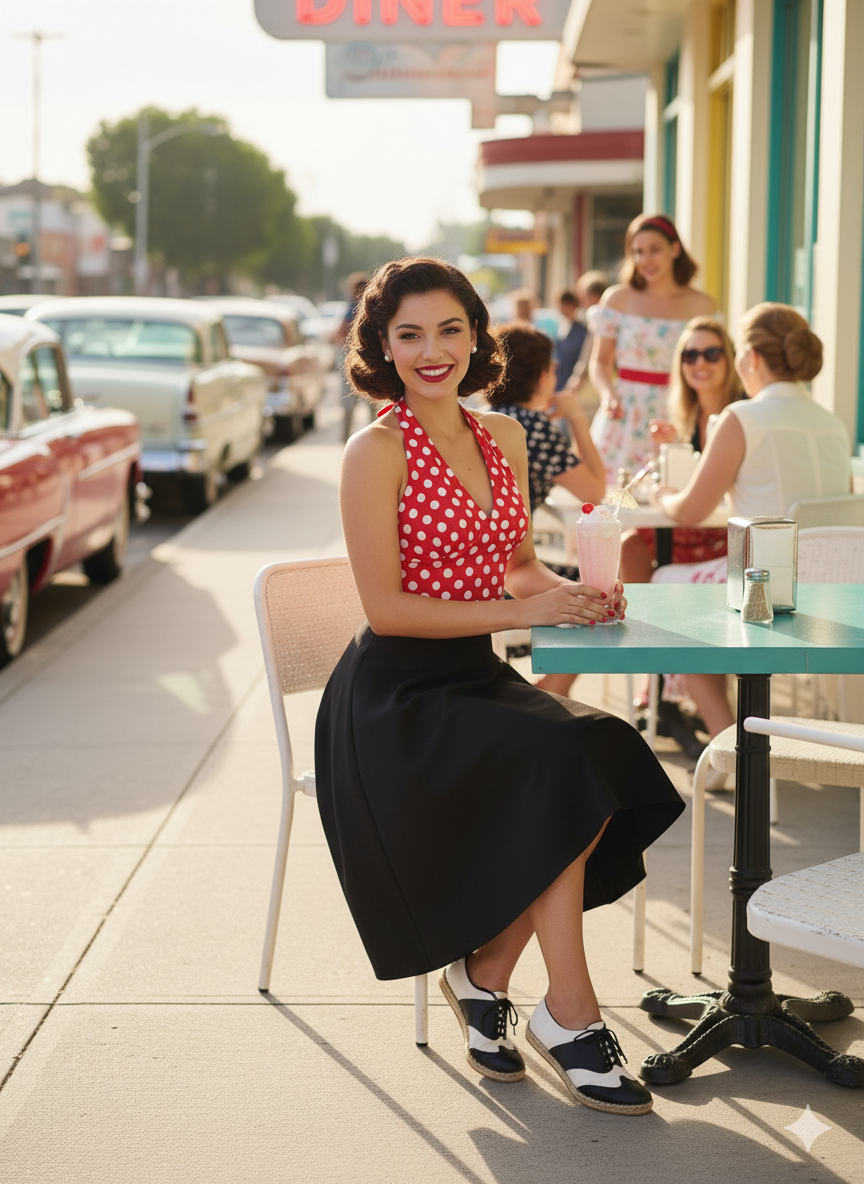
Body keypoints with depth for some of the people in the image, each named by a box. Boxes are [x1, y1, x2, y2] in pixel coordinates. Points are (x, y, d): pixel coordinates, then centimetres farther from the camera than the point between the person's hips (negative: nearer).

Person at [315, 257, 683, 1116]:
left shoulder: (503, 437, 10)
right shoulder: (377, 451, -11)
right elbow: (385, 609, -15)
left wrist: (571, 592, -1)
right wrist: (519, 613, -17)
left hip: (475, 679, 6)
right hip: (394, 700, -6)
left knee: (606, 768, -20)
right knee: (563, 769, -27)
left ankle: (484, 975, -4)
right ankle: (570, 1014, -14)